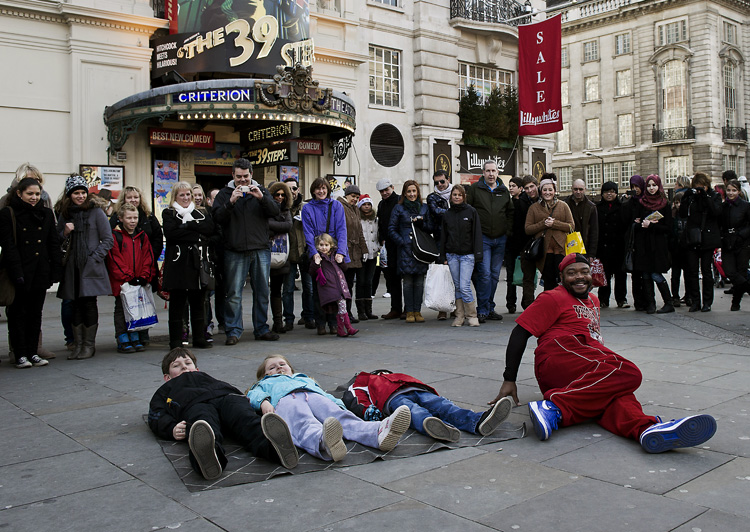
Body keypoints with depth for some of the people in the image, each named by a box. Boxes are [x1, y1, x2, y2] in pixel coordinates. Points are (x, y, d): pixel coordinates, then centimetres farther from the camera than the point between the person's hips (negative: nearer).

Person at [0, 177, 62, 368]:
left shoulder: (46, 213, 9)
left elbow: (54, 244, 9)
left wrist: (56, 270, 1)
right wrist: (17, 273, -17)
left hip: (40, 273, 4)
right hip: (19, 274, -4)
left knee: (35, 313, 10)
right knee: (18, 313, 4)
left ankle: (33, 352, 18)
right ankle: (20, 355, 10)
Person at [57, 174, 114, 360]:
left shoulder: (96, 212, 0)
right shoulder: (64, 214, 12)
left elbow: (108, 240, 0)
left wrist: (94, 257, -8)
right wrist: (65, 232, -3)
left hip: (91, 267, -3)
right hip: (72, 267, 4)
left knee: (89, 303, -4)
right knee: (76, 304, 5)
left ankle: (89, 344, 6)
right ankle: (78, 344, 12)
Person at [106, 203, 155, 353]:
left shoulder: (142, 236, 10)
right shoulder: (115, 236, -4)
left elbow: (148, 258, 9)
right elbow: (115, 260, -9)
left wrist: (144, 276, -3)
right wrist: (128, 277, -14)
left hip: (139, 282, 4)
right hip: (121, 282, -4)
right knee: (121, 309, 2)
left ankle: (135, 339, 17)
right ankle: (123, 341, 7)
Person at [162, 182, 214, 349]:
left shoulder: (200, 213, 19)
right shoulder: (169, 213, 8)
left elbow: (210, 228, -1)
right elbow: (170, 233, -11)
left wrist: (189, 223, -9)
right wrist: (197, 233, -8)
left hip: (198, 261, 4)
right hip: (178, 262, -3)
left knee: (198, 301, 7)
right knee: (177, 303, -1)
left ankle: (199, 338, 15)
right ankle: (176, 341, 5)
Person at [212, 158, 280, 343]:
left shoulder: (261, 191, 12)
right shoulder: (225, 193, 8)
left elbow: (275, 211, -2)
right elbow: (217, 217, -6)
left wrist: (261, 198, -17)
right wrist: (231, 202, -19)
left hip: (261, 250, 2)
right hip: (235, 252, -2)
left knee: (262, 292, 8)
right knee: (234, 293, -2)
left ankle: (261, 328, 18)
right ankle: (233, 330, 7)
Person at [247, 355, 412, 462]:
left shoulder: (305, 378, 48)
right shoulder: (266, 383, 42)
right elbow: (255, 394, 18)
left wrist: (337, 403, 7)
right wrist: (264, 402, -8)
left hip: (315, 397, 3)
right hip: (285, 400, -3)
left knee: (341, 417, -29)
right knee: (304, 425, -39)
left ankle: (379, 432, -59)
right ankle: (324, 443, -74)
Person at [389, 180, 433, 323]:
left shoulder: (424, 208, 13)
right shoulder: (399, 208, 5)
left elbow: (431, 228, 13)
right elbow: (392, 229, 3)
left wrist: (421, 223, -6)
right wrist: (402, 242, -8)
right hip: (405, 249, -2)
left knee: (419, 281, 2)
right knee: (408, 281, -4)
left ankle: (417, 311, 8)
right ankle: (409, 312, 2)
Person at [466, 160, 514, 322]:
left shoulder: (504, 191, 12)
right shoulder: (474, 189, 0)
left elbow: (510, 212, 20)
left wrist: (509, 231, 9)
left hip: (500, 239, 4)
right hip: (482, 238, -4)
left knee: (495, 275, 8)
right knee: (484, 274, -11)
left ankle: (489, 308, 17)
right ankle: (482, 310, -4)